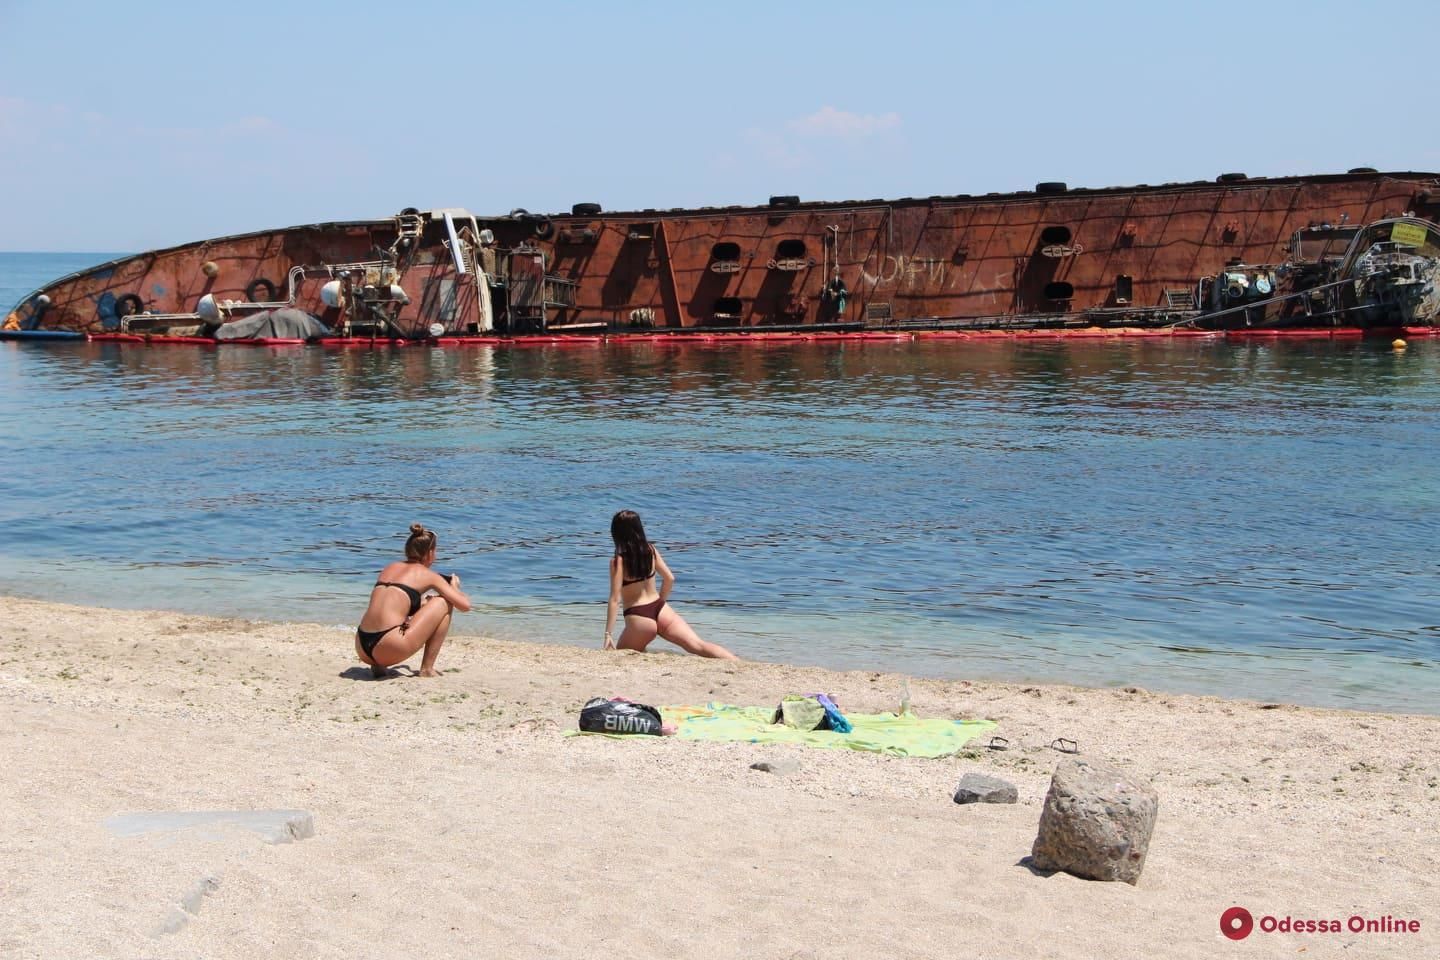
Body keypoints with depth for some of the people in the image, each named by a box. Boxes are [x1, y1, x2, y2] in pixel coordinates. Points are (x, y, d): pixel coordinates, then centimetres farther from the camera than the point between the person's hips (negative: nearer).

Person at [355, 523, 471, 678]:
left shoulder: (391, 567, 23)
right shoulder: (427, 575, 6)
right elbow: (465, 605, 5)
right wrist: (454, 586, 27)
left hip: (363, 650, 6)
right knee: (444, 603, 12)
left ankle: (378, 666, 16)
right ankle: (427, 668, 10)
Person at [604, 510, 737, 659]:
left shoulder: (618, 561, -11)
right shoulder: (650, 550, 4)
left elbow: (615, 599, -14)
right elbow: (669, 578, 11)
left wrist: (608, 634, -12)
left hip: (639, 618, -4)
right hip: (661, 610, 4)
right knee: (698, 646, -4)